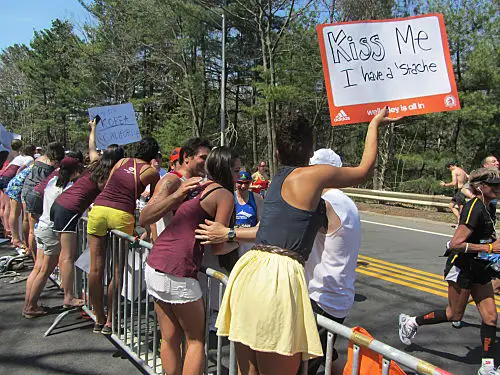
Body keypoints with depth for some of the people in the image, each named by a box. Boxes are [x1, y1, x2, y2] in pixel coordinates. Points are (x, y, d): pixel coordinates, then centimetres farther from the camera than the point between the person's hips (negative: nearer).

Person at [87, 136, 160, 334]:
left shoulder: (122, 162, 18)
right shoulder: (151, 172, 8)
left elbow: (106, 187, 21)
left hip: (98, 208, 4)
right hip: (121, 214, -3)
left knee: (96, 268, 9)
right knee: (117, 271, 9)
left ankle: (99, 319, 20)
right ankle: (109, 322, 14)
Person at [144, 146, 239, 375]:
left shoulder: (196, 186, 16)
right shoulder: (225, 195, -5)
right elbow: (217, 247, -6)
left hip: (154, 264, 8)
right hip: (177, 271, -8)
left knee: (170, 339, 17)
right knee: (196, 340, 9)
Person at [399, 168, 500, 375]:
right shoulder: (474, 208, -23)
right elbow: (456, 243, -27)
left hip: (478, 267, 9)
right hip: (461, 266, -8)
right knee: (454, 315, 6)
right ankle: (410, 322, 25)